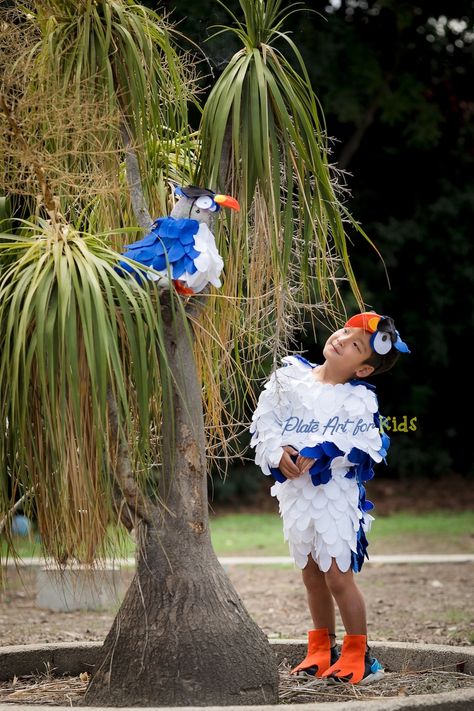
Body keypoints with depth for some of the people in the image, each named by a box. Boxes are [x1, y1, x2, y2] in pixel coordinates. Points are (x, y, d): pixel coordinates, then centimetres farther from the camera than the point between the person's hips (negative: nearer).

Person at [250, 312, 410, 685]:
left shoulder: (359, 399, -11)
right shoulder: (291, 376, 2)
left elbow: (361, 447, -21)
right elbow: (266, 416, 2)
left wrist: (318, 453, -28)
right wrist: (277, 451, -13)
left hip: (335, 493, -5)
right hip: (295, 492, 5)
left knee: (338, 574, -7)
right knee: (312, 574, 15)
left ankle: (358, 655, 6)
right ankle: (322, 649, 29)